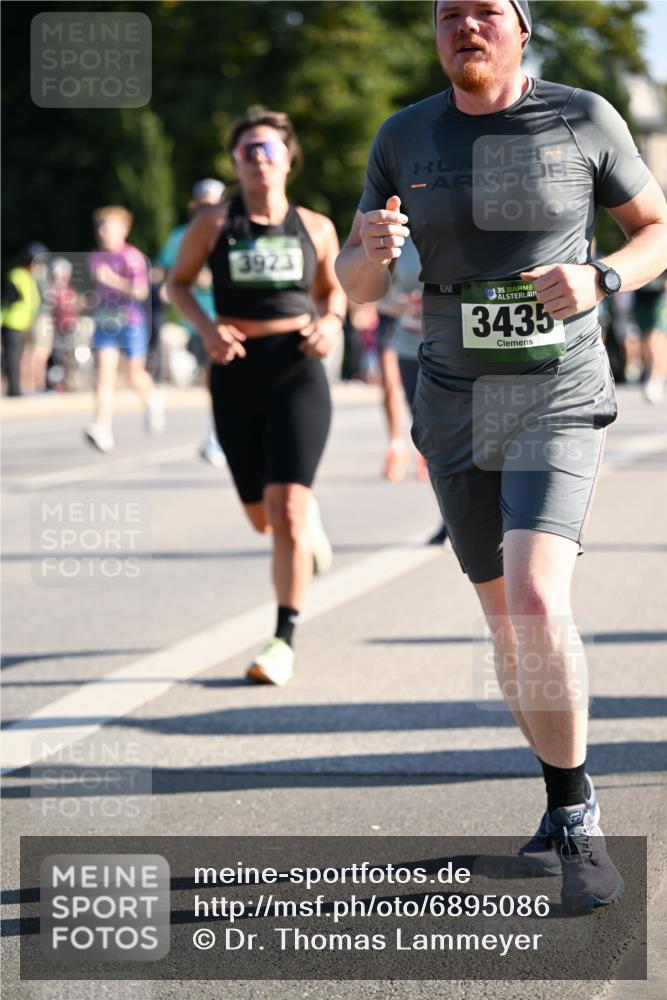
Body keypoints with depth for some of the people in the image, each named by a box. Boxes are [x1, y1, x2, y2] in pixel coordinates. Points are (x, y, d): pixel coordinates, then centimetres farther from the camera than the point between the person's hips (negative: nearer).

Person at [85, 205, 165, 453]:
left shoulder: (133, 257, -11)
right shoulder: (95, 258, 7)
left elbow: (141, 291, -21)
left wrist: (114, 280, -29)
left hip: (131, 322, -4)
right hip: (105, 321, 4)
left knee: (136, 376, 7)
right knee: (105, 372, -11)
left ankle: (152, 400, 42)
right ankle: (102, 431, -20)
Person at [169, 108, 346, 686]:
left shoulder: (315, 228, 6)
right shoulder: (213, 225, 2)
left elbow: (332, 288, 20)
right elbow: (179, 282, 13)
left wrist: (331, 322, -2)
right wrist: (206, 328, -5)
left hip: (298, 372, -1)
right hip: (237, 374, 2)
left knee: (287, 507, -16)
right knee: (262, 517, 11)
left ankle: (285, 641, -11)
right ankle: (310, 527, 50)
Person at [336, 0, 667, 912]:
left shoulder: (584, 119, -5)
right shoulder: (405, 137, 3)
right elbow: (356, 285, 5)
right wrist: (374, 249, -19)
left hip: (559, 402, -4)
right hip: (456, 409, 4)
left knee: (535, 602, -23)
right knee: (507, 621, 13)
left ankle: (575, 825, -9)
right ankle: (567, 796, 34)